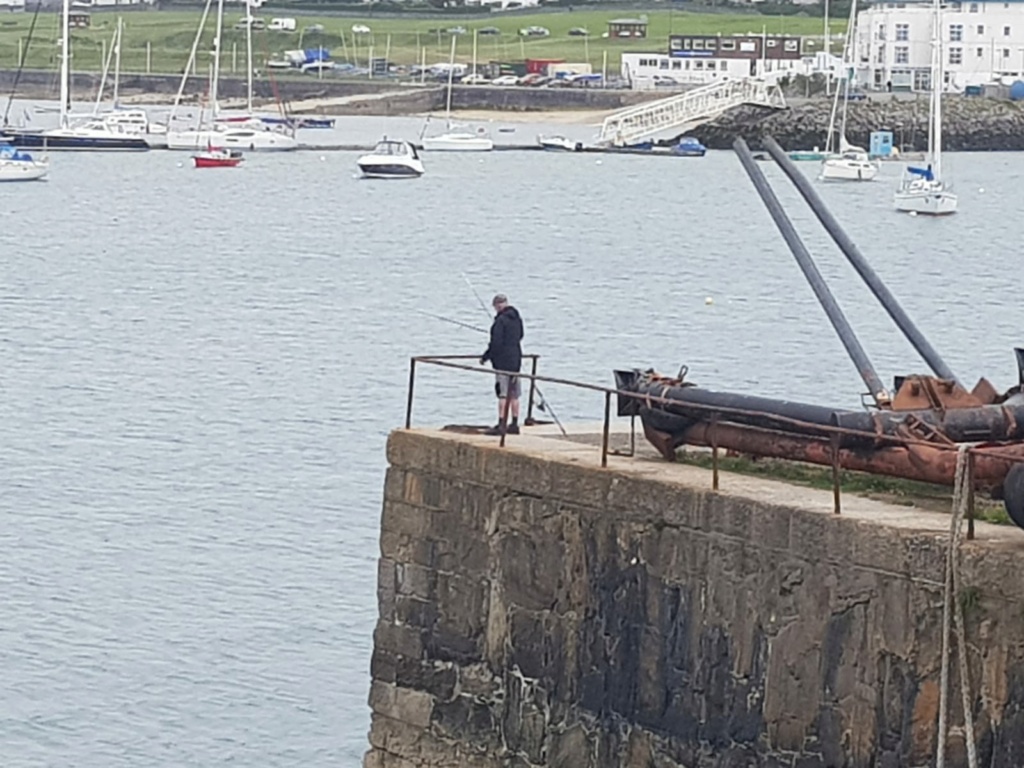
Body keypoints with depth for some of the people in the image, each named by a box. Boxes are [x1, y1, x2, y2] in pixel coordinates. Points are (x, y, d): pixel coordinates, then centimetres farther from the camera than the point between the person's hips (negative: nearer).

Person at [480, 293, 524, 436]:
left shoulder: (501, 320, -16)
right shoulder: (517, 319, 10)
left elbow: (496, 343, -18)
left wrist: (485, 357, -7)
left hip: (503, 361, -8)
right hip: (516, 360, 8)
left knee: (503, 394, -8)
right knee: (514, 395, 11)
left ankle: (501, 425, -11)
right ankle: (514, 424, 14)